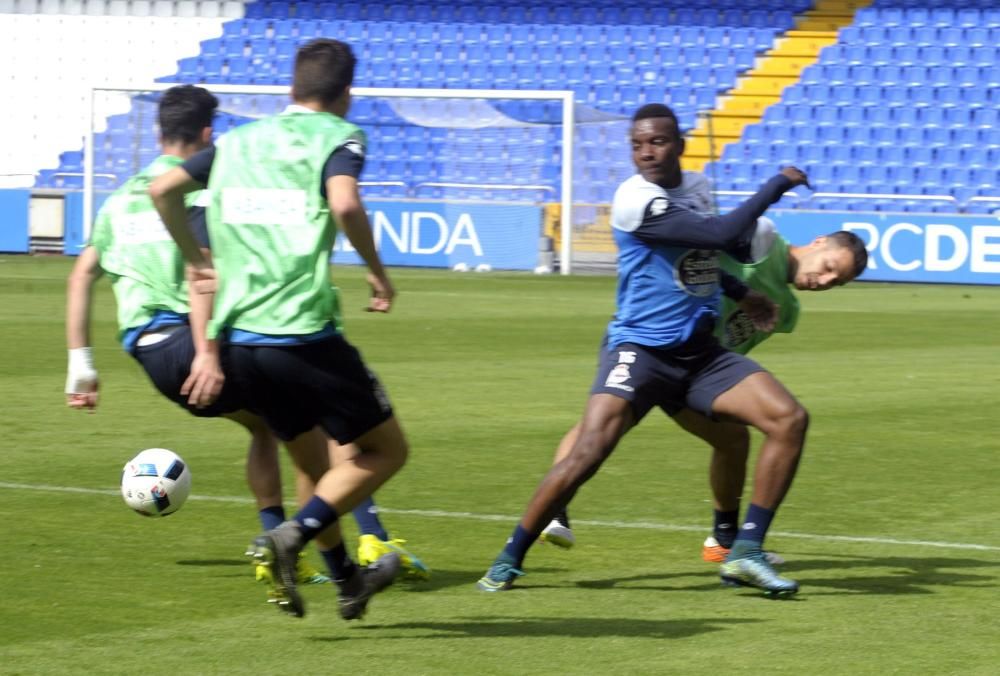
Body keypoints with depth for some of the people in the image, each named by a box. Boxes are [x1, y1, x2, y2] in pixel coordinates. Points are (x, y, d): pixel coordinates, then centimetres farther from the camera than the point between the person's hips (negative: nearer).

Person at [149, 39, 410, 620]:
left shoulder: (239, 141, 17)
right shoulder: (338, 136, -1)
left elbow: (163, 190, 15)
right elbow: (344, 205, -20)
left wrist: (196, 258, 28)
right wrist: (378, 271, -6)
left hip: (238, 335, 7)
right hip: (303, 330, -7)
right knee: (387, 449, 6)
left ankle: (347, 582, 25)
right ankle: (294, 536, -12)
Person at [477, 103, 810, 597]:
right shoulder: (636, 198, -16)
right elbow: (723, 235, -22)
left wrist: (740, 294, 23)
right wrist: (778, 184, -14)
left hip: (700, 352, 7)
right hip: (639, 349, -7)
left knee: (790, 419, -9)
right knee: (587, 453, -22)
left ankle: (746, 553, -5)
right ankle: (509, 560, -3)